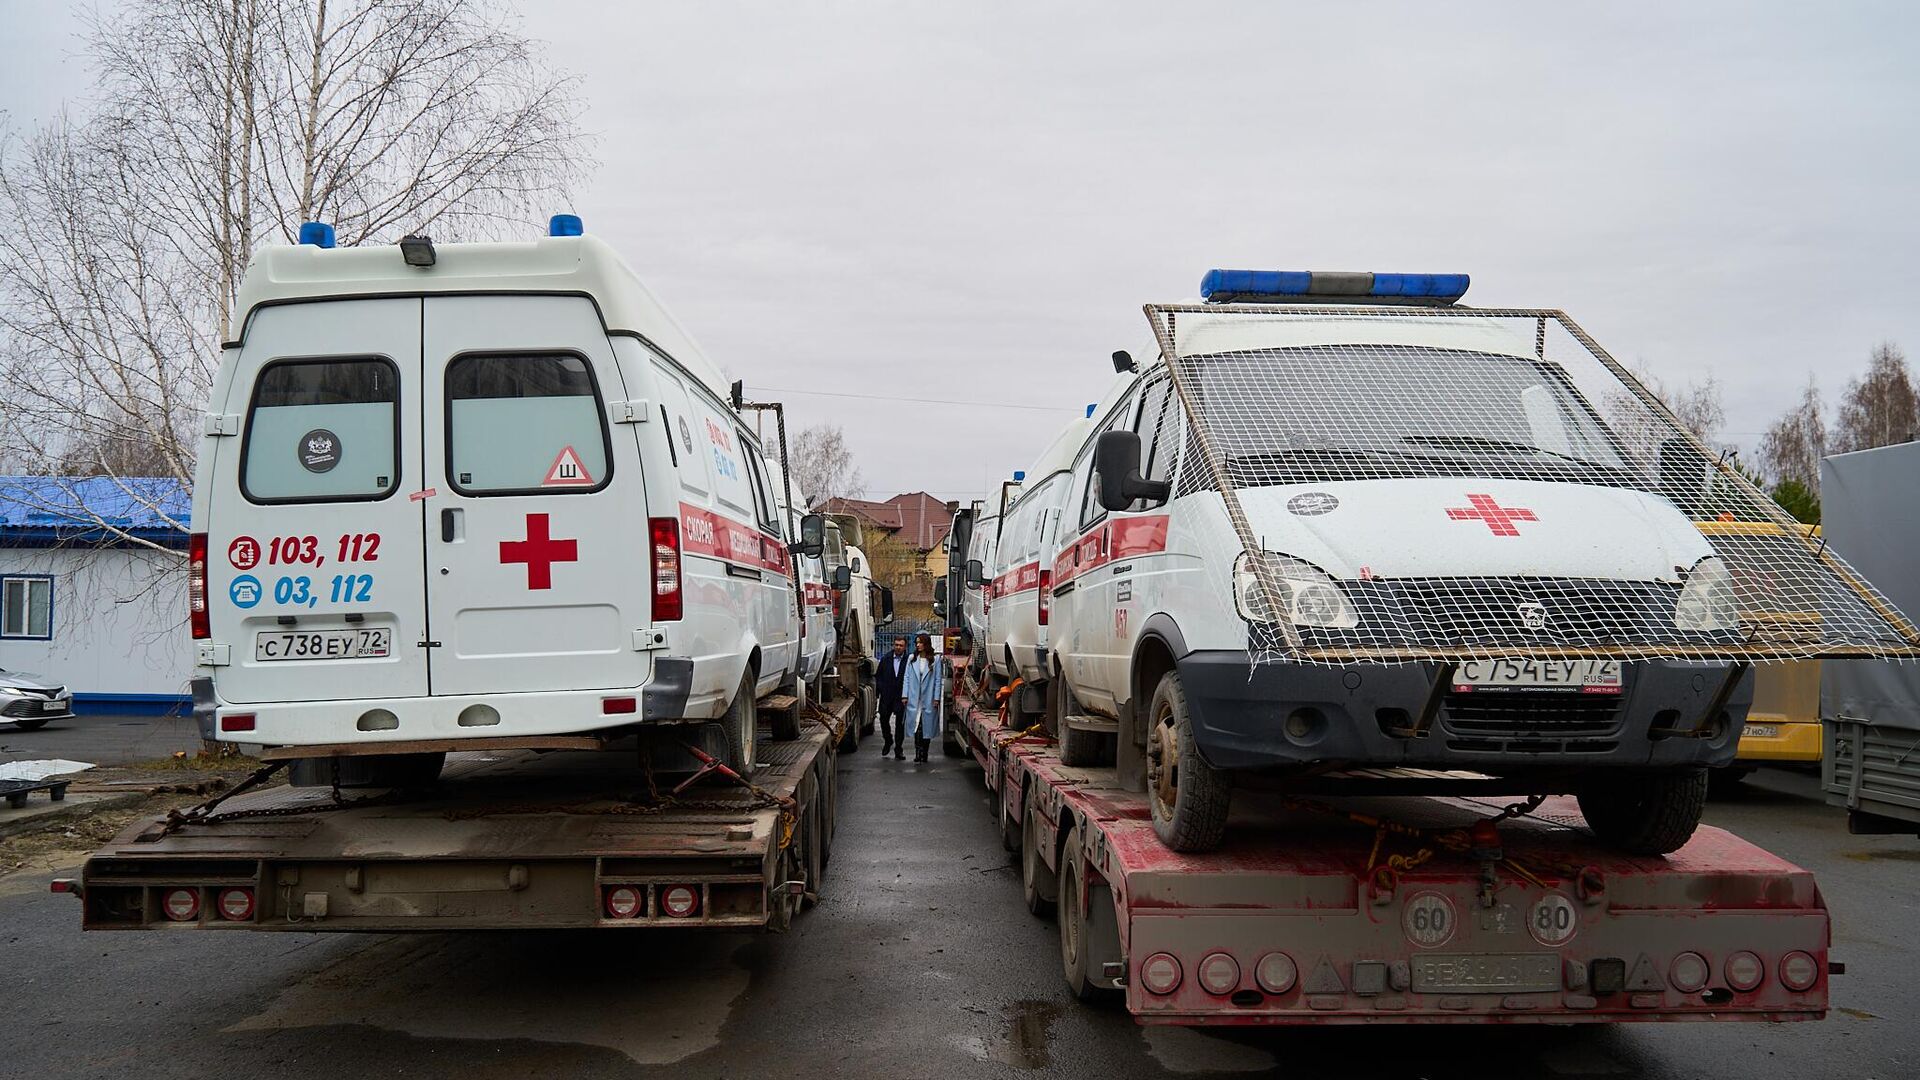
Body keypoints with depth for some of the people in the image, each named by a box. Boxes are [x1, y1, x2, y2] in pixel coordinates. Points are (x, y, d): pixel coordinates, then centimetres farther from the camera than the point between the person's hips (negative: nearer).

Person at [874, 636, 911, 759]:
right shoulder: (885, 659, 4)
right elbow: (878, 675, 12)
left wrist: (906, 695, -11)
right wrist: (881, 688, 0)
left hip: (901, 697, -3)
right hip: (886, 696, 3)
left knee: (900, 723, 1)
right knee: (883, 719, 10)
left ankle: (898, 748, 11)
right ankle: (888, 741, 35)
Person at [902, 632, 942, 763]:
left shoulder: (935, 660, 0)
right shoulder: (912, 659, 7)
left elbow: (937, 680, 0)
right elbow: (907, 678, 7)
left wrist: (936, 698, -5)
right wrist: (905, 695, 0)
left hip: (928, 699, -1)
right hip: (914, 699, 2)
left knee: (927, 727, 3)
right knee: (917, 728, -2)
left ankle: (924, 755, 10)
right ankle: (918, 753, -1)